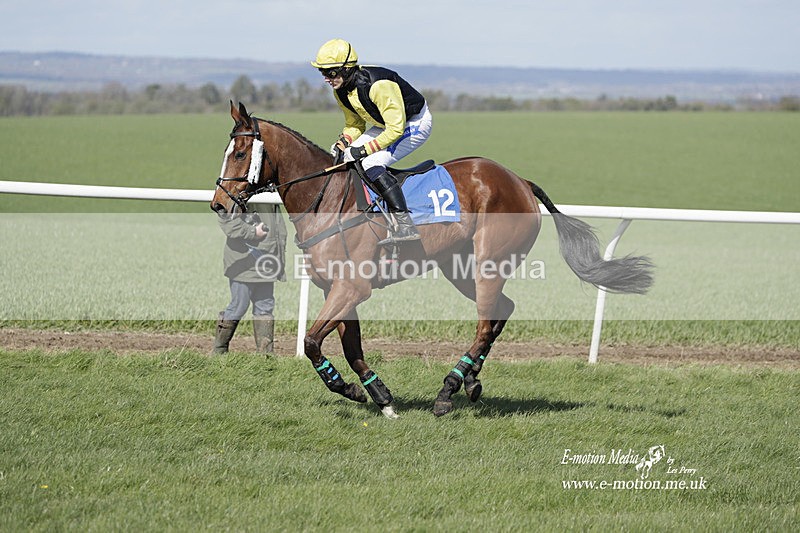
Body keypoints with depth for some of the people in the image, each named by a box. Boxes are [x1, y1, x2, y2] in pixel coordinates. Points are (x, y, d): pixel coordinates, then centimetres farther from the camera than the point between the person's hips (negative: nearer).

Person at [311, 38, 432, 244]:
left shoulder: (377, 85, -33)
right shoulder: (341, 91, -6)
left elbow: (396, 130, -31)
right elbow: (354, 124, 10)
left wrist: (364, 150, -29)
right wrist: (342, 143, -10)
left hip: (415, 123, -9)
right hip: (387, 124, 9)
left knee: (371, 164, -25)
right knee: (347, 158, 2)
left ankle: (405, 225, -29)